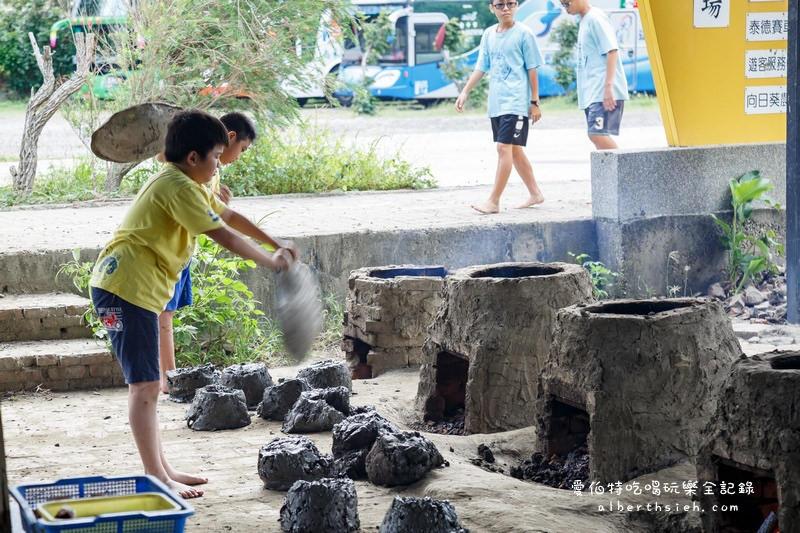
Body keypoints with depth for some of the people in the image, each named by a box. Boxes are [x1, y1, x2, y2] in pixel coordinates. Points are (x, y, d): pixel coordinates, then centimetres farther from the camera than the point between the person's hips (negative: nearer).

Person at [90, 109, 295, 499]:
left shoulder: (187, 185, 17)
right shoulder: (178, 186, -16)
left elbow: (229, 216, 28)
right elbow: (224, 235, -17)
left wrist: (275, 244, 24)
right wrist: (270, 262, -6)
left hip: (138, 289, 11)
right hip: (127, 287, -11)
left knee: (146, 384, 14)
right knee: (144, 385, -9)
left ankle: (160, 469, 20)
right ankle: (156, 479, -8)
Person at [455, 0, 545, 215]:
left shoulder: (523, 33, -5)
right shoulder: (488, 34, 11)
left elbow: (532, 69, -3)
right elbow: (481, 67, 15)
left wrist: (535, 102, -4)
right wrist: (465, 92, 7)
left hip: (516, 102, -7)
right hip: (496, 103, 7)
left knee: (505, 147, -13)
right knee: (514, 150, 13)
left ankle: (493, 201, -14)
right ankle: (535, 194, 25)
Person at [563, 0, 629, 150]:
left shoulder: (596, 18, -9)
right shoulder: (584, 21, 20)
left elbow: (612, 51, -17)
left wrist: (608, 86, -23)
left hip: (603, 93, -10)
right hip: (592, 93, 10)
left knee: (597, 135, -19)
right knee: (598, 137, 6)